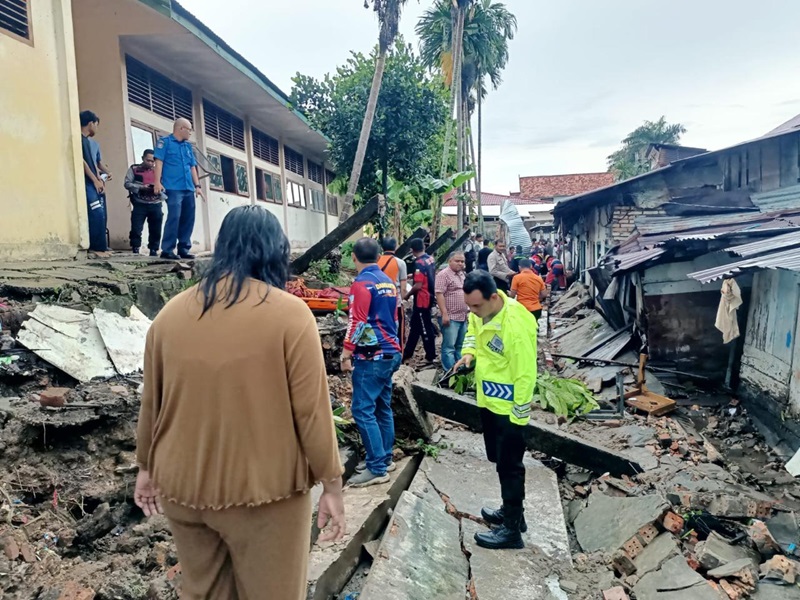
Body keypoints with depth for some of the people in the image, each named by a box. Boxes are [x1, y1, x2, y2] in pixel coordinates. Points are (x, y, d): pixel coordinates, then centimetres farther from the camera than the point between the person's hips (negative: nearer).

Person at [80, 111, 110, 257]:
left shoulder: (93, 144, 22)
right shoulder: (79, 139, -3)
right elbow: (81, 160, -10)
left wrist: (100, 179, 2)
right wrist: (95, 180, -11)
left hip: (96, 184, 8)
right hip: (87, 183, -8)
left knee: (102, 216, 4)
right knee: (96, 214, -17)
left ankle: (101, 247, 6)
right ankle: (96, 247, -16)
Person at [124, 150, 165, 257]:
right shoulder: (134, 169, 7)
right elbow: (127, 184, -2)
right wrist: (141, 187, -15)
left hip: (156, 205, 2)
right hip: (140, 205, -2)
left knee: (155, 230, 4)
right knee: (136, 229, -5)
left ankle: (154, 251, 13)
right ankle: (135, 250, 3)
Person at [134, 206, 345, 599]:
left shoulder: (171, 313, -2)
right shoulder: (290, 313, -15)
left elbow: (150, 403, 8)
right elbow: (311, 410, -14)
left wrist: (147, 467, 22)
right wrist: (331, 484, -3)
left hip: (184, 486, 5)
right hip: (264, 490, -4)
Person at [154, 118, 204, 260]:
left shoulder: (188, 146, 22)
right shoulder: (165, 142, 4)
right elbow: (159, 162, -5)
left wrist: (197, 185, 14)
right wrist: (157, 182, -15)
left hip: (188, 189, 7)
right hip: (173, 188, -7)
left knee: (188, 219, 4)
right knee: (174, 217, -14)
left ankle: (184, 249, 11)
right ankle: (167, 250, -11)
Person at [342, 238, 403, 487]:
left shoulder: (362, 283, -13)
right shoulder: (389, 282, 12)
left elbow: (357, 322, -19)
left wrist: (346, 354, -13)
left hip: (371, 356, -9)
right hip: (390, 353, 9)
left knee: (363, 410, -6)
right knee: (383, 407, 15)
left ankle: (377, 468, -3)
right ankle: (384, 458, 23)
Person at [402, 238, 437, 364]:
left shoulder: (419, 263, -21)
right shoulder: (431, 259, 5)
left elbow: (418, 285, -24)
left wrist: (408, 294, -9)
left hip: (422, 299, -9)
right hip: (429, 296, 9)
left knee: (425, 328, 1)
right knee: (415, 325, 18)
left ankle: (430, 357, 10)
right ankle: (407, 353, 28)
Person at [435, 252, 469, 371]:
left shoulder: (462, 275, 16)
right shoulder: (443, 275, -11)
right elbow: (439, 294, -18)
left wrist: (468, 311, 21)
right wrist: (444, 314, -23)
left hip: (463, 317, 9)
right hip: (450, 317, -9)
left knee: (460, 346, 15)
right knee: (449, 347, -6)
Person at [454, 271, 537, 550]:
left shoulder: (516, 326, -30)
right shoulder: (481, 310, -5)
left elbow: (525, 375, -24)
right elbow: (472, 329, 18)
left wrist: (518, 416, -18)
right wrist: (469, 352, -2)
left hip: (508, 406, -9)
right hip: (488, 399, 9)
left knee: (509, 465, 4)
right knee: (499, 460, 22)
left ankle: (512, 529, 20)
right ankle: (511, 511, 40)